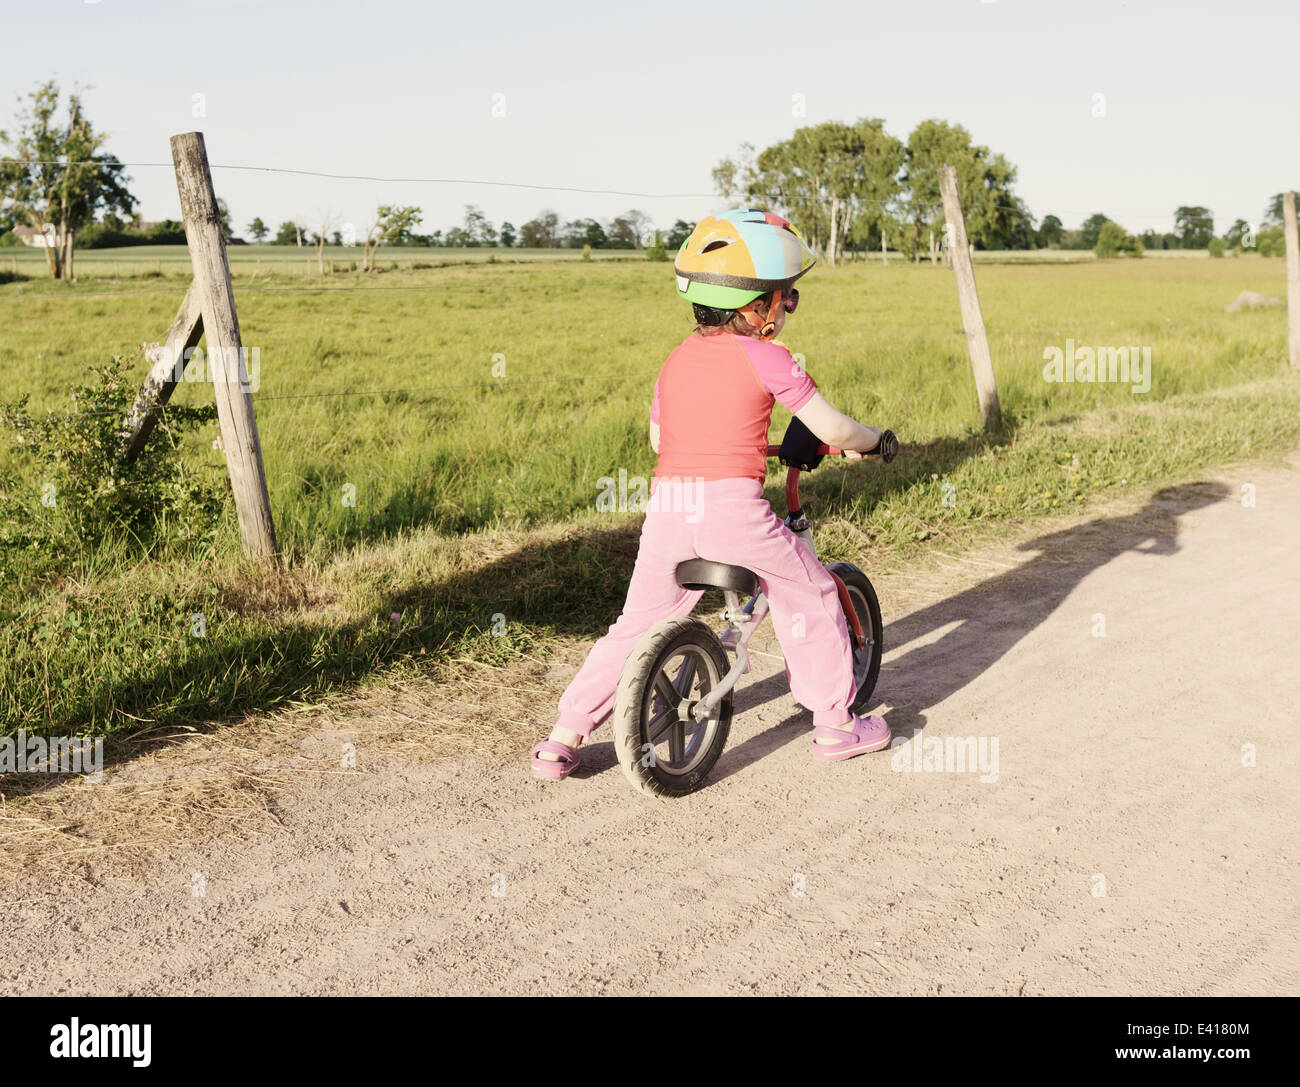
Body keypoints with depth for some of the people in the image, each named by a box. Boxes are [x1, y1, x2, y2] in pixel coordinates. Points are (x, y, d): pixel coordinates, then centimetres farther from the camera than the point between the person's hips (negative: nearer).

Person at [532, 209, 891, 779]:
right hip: (732, 504, -5)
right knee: (813, 596, 16)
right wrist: (871, 440, 24)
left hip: (667, 503, 5)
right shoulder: (766, 358, 1)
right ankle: (836, 724, 23)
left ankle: (563, 739, 15)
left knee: (638, 623, 16)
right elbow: (833, 430, 4)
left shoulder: (677, 359, 17)